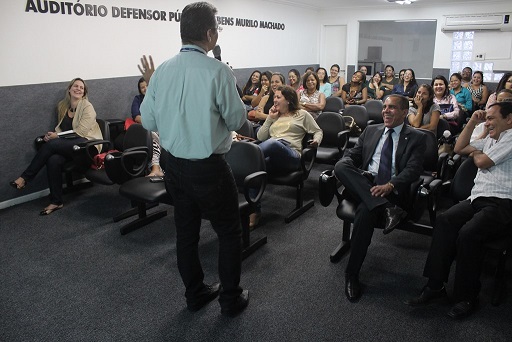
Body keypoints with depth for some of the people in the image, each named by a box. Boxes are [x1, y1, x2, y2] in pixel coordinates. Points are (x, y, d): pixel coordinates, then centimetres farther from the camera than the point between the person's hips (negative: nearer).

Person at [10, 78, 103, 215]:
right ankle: (56, 202, -17)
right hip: (68, 145, 5)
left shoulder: (87, 107, -6)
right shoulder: (62, 105, 14)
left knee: (50, 145, -27)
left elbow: (81, 132, -13)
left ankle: (25, 178, -10)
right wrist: (53, 134, -2)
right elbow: (61, 128, 20)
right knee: (53, 160, -28)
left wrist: (57, 136, -12)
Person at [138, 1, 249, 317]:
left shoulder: (162, 72, -1)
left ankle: (196, 294, 35)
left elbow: (149, 121, 6)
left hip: (173, 164, 6)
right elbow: (237, 120, -9)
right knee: (230, 232, 13)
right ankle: (231, 299, 25)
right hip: (208, 168, -5)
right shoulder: (218, 71, -17)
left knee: (186, 231, 19)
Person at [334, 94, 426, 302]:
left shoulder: (416, 138, 10)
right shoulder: (371, 131, 23)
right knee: (341, 166, -28)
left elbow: (413, 170, -4)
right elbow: (352, 154, 16)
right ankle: (386, 208, -34)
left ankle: (352, 274, -22)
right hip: (363, 184, 4)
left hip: (391, 191, -3)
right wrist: (345, 166, -11)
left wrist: (390, 186, -24)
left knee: (365, 211, -35)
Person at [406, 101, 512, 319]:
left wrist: (474, 152, 15)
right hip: (478, 199, 8)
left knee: (468, 233, -32)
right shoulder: (490, 140, 26)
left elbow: (482, 162, -8)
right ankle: (435, 285, -20)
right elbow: (459, 148, 28)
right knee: (444, 220, -21)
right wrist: (473, 121, 22)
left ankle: (466, 297, -14)